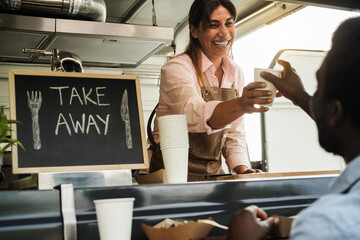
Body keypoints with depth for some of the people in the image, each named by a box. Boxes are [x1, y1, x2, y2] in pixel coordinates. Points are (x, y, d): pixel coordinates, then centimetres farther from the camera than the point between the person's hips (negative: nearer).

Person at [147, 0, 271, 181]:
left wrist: (242, 170, -3)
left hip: (213, 173, 6)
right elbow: (194, 115, -32)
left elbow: (234, 134, 14)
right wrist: (241, 105, -48)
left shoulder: (235, 74, 8)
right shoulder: (177, 68, -11)